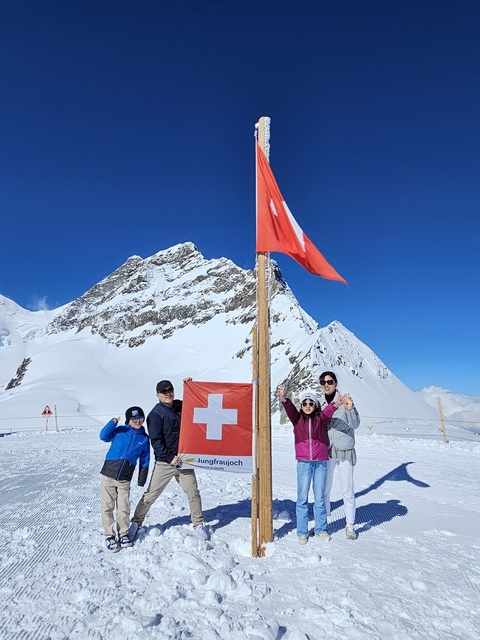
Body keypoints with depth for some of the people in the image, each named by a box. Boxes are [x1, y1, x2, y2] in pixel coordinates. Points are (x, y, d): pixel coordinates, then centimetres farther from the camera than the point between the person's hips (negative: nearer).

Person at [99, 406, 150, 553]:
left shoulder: (144, 438, 6)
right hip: (108, 474, -1)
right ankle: (109, 535, 19)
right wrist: (112, 423, -23)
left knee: (124, 508, 5)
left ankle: (123, 534, 25)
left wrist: (142, 478, 7)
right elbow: (104, 436, -11)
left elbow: (145, 461, 10)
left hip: (125, 480, 1)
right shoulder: (120, 430, 0)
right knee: (107, 506, 3)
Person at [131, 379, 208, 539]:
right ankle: (136, 522, 25)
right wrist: (170, 458, -17)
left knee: (193, 493, 7)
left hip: (184, 459, 5)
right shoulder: (155, 414, -11)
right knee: (150, 495, 4)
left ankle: (198, 525, 21)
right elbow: (156, 441, -13)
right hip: (165, 462, -4)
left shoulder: (181, 406, 5)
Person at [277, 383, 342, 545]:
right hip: (303, 463, 0)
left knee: (320, 498, 12)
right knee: (302, 498, 7)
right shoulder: (297, 418, 2)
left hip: (321, 462, 0)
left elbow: (327, 412, -20)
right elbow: (290, 409, -17)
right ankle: (302, 532, 21)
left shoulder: (321, 419, 1)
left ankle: (321, 530, 28)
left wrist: (335, 405, -42)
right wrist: (283, 399, -38)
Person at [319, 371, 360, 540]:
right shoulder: (318, 403, -1)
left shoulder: (345, 400, -8)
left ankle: (350, 524, 25)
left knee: (347, 490, 9)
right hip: (326, 451, 2)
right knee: (324, 489, 11)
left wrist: (349, 409, -29)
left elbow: (355, 424, -13)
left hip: (345, 451, -2)